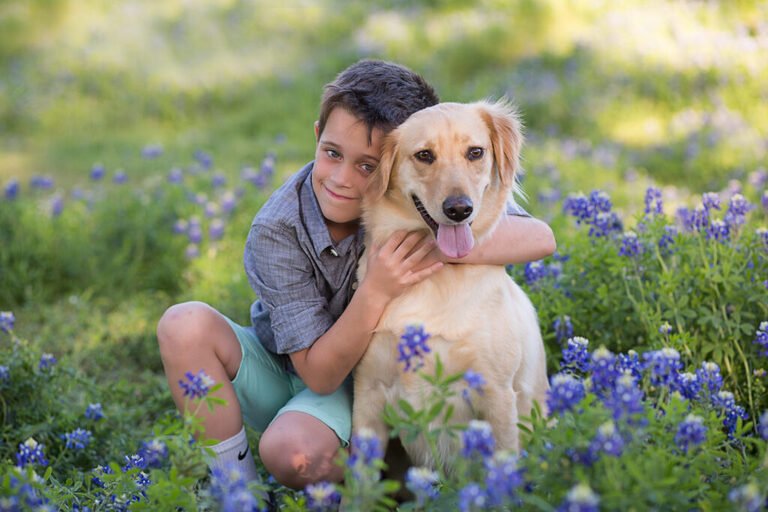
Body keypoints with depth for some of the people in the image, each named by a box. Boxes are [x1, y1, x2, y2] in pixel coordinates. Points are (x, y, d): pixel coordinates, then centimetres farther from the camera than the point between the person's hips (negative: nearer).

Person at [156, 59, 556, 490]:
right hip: (282, 370, 2)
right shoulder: (275, 232, -24)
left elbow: (540, 238, -30)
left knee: (292, 453, -34)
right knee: (186, 325, -27)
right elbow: (318, 373, -24)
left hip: (357, 386, -1)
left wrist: (437, 247, -42)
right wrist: (375, 292, -40)